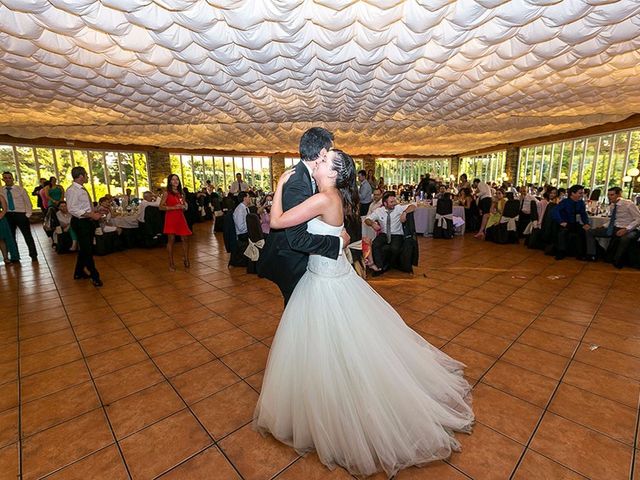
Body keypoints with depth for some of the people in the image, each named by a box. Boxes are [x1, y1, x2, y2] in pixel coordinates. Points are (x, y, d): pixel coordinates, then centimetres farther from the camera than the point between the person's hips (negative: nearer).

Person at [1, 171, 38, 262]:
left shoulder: (20, 189, -4)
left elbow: (28, 202, -1)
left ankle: (33, 255, 13)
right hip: (8, 216, 3)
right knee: (11, 236, 11)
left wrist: (28, 214, -6)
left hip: (20, 214, -3)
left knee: (27, 235, 4)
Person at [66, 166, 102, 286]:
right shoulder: (72, 190, -15)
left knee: (85, 249, 18)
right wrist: (91, 215, -24)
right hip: (80, 222, -9)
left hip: (88, 222, 9)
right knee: (87, 250, -1)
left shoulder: (83, 189, 13)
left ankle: (79, 273, 33)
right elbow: (72, 209, -22)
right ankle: (94, 276, 7)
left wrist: (95, 212, 7)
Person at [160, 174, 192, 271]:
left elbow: (185, 205, 22)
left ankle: (185, 258, 20)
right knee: (171, 239, 0)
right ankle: (171, 263, 9)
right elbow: (161, 207, -7)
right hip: (170, 218, -5)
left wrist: (183, 206, -2)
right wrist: (173, 207, -17)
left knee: (185, 238, 3)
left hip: (180, 217, 5)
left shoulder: (180, 193, 13)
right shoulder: (167, 193, -2)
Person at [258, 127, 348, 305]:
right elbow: (298, 239, -33)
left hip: (299, 257, 9)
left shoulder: (305, 174, 0)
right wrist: (339, 242, -25)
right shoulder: (297, 184, -30)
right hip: (290, 262, -9)